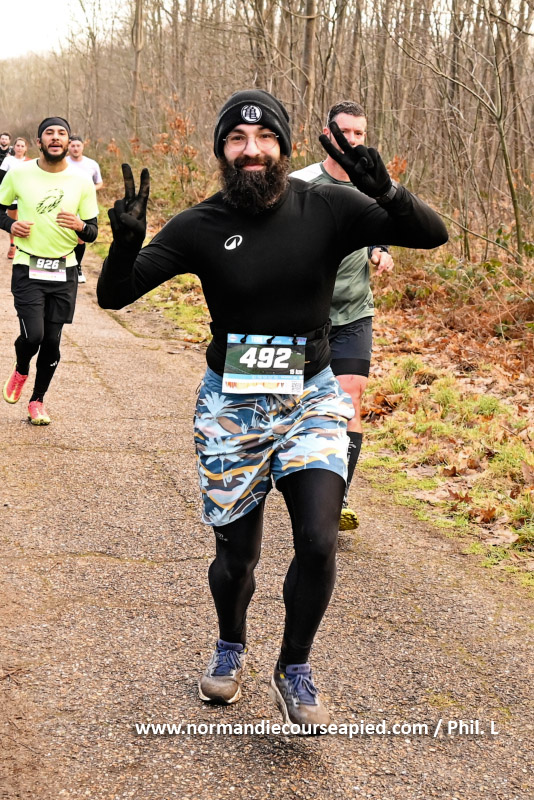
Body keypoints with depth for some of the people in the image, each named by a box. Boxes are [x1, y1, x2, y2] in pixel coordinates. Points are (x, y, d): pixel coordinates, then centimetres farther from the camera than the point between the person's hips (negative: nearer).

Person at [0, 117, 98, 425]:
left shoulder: (82, 183, 0)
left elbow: (92, 233, 3)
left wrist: (79, 225, -19)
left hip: (64, 272, 2)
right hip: (28, 269, -2)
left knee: (52, 341, 4)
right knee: (33, 335, -14)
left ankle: (38, 400, 25)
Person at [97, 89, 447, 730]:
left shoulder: (326, 209, -8)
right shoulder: (200, 227, -8)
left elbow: (432, 234, -11)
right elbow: (113, 296, -8)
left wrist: (385, 192, -30)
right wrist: (126, 242, -30)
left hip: (311, 398, 0)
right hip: (230, 405, 0)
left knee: (318, 543, -15)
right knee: (236, 554, 8)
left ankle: (294, 672, 11)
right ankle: (230, 647, 41)